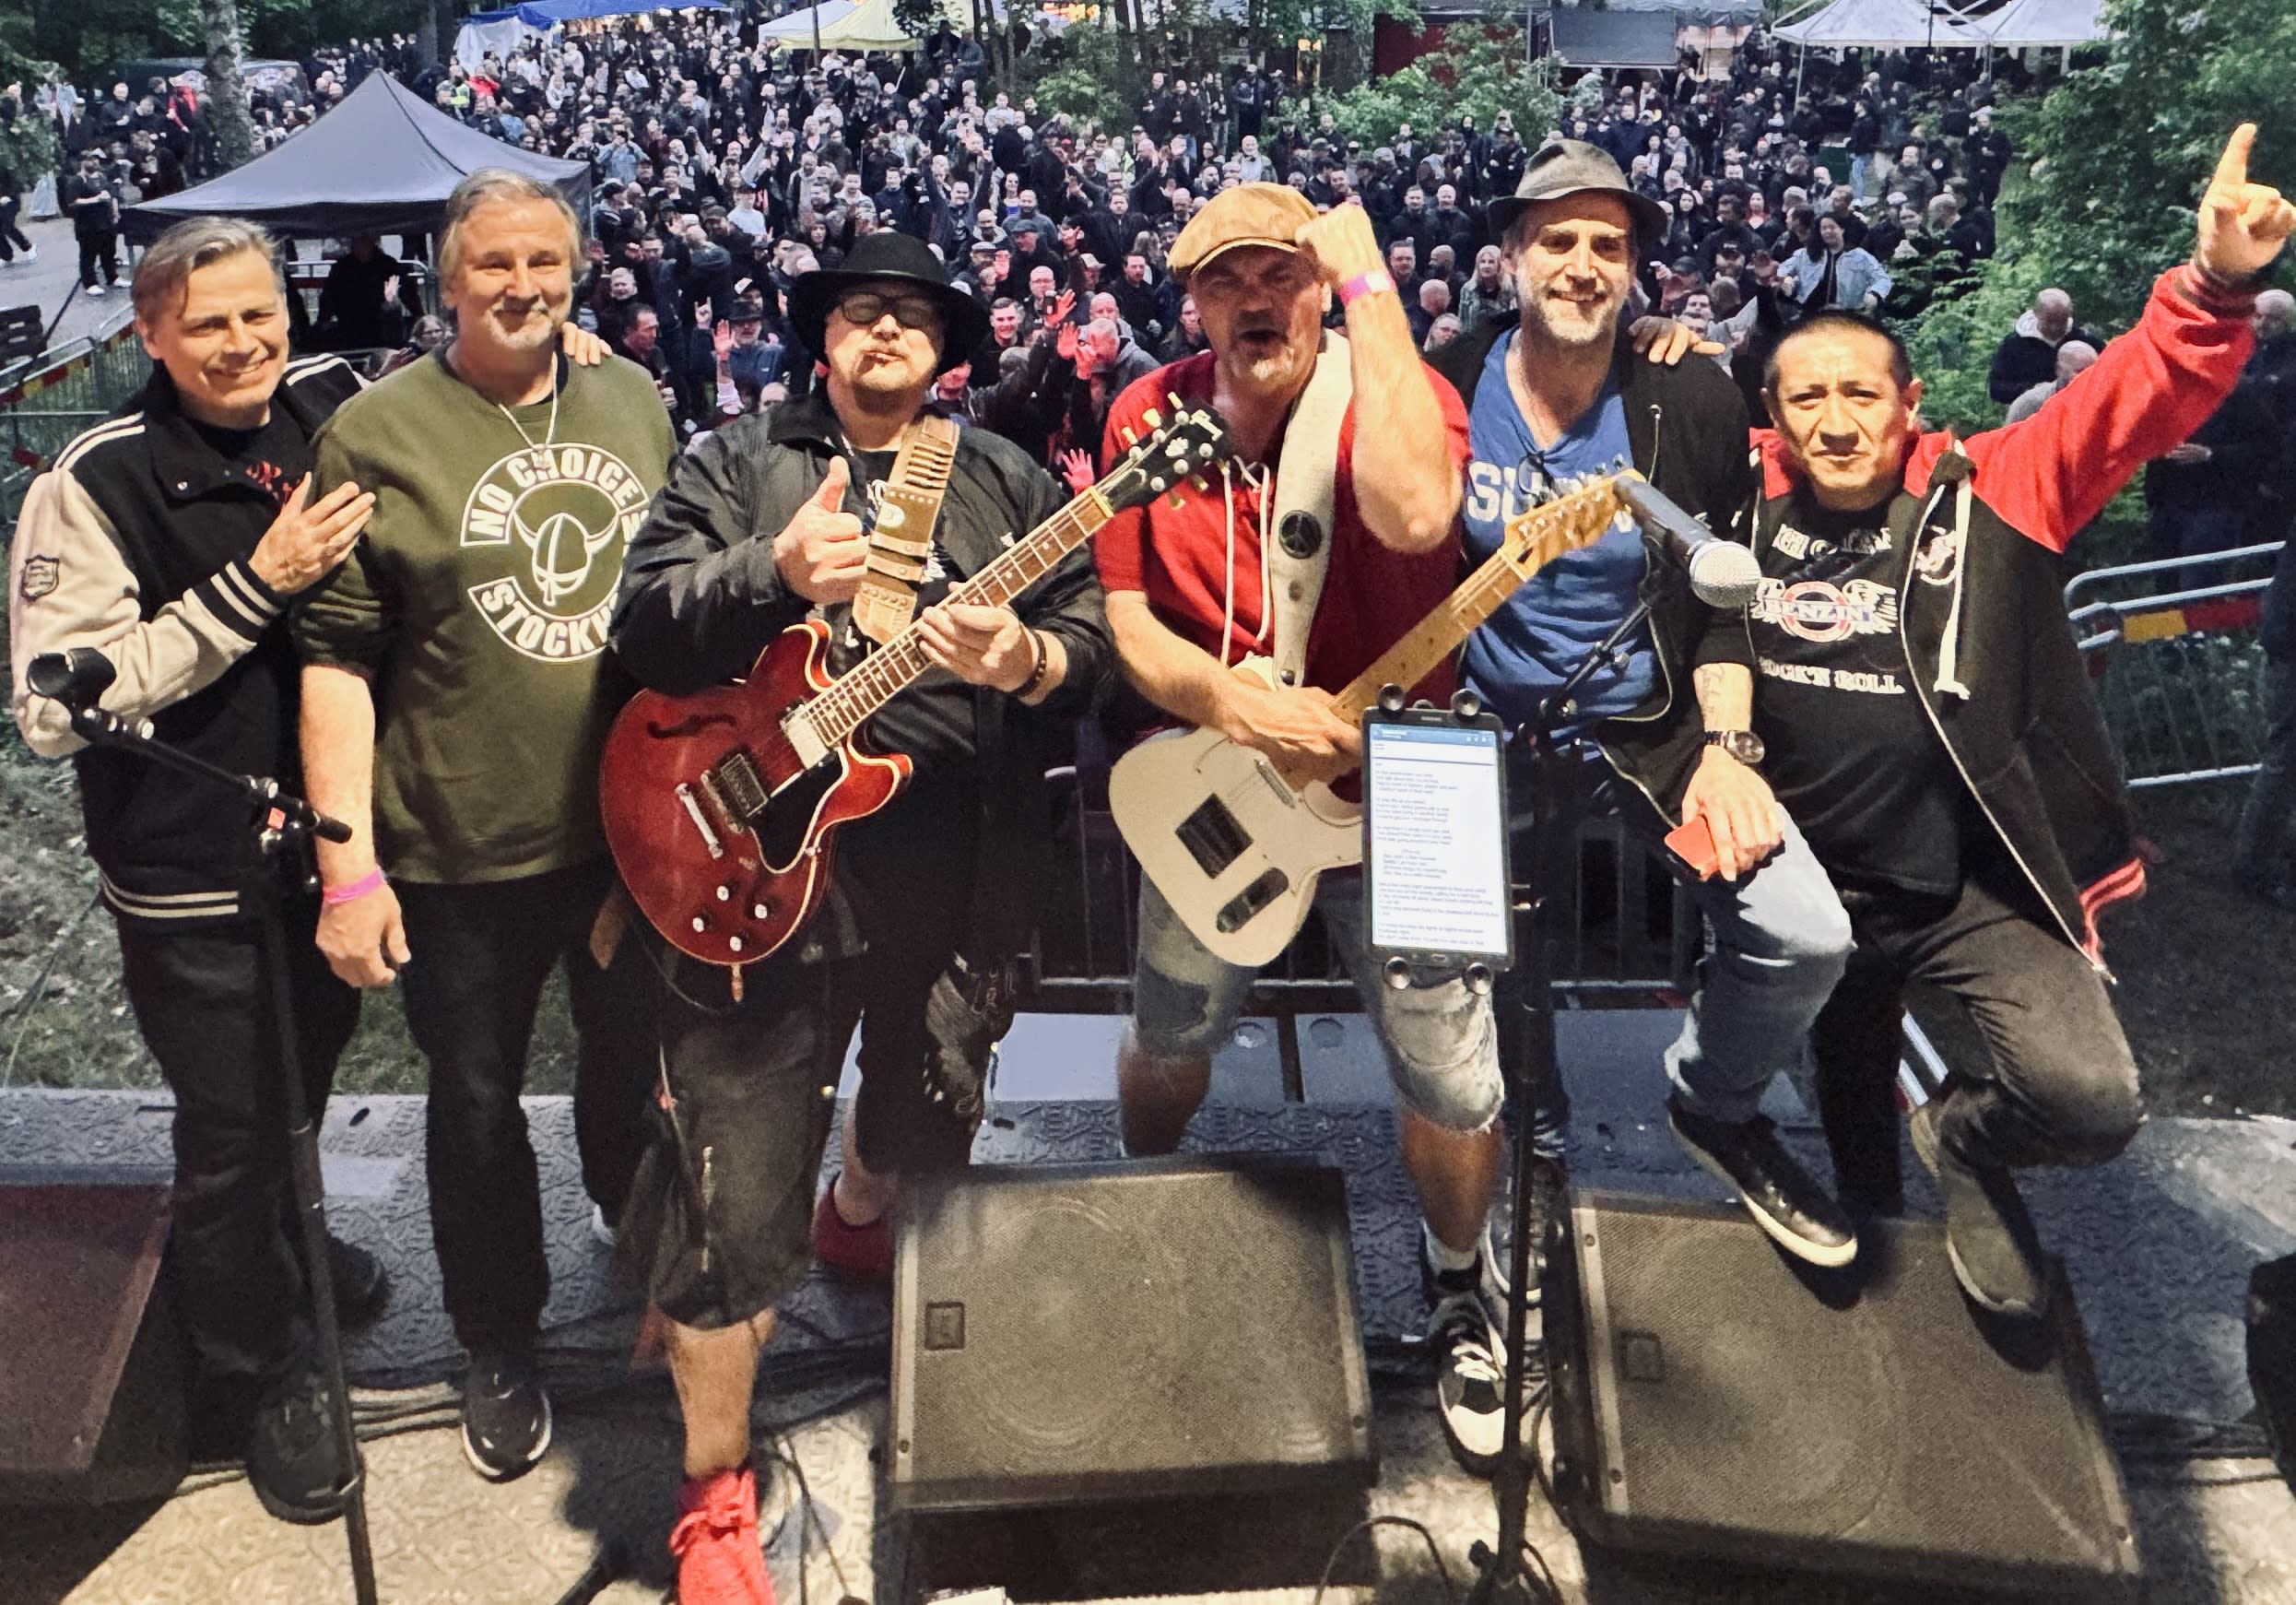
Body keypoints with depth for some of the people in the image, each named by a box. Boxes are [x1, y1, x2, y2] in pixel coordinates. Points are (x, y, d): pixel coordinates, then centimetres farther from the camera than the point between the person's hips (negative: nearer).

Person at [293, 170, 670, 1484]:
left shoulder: (635, 401, 4)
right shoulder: (376, 435, -10)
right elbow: (336, 658, -11)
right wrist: (349, 864, -15)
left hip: (637, 829, 4)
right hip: (463, 851, -3)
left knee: (634, 1080, 22)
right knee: (478, 1107, 13)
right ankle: (503, 1350, 35)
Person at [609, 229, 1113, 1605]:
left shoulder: (1009, 483, 11)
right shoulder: (736, 466, 5)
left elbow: (1096, 647, 4)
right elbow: (644, 623, -8)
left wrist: (1026, 659, -18)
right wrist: (777, 572, -24)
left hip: (958, 884, 3)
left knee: (927, 1120, 24)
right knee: (736, 1192, 0)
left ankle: (856, 1221, 62)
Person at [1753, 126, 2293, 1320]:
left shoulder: (1989, 493, -8)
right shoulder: (1742, 504, -4)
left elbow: (2136, 400, -16)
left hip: (1978, 884, -2)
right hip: (1821, 888, 2)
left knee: (2090, 1101, -21)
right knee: (1851, 1116, 23)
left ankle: (1962, 1139, 14)